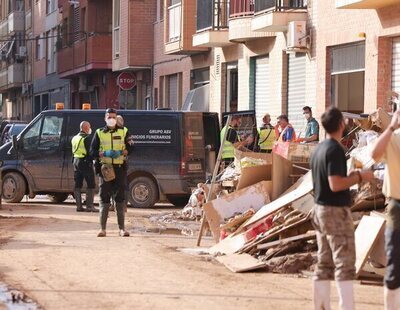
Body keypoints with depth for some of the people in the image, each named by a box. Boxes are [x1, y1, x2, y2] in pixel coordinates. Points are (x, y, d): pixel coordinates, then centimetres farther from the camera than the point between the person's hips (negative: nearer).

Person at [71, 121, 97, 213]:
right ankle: (89, 206, -7)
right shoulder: (87, 138, -13)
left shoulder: (74, 138, 13)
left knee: (78, 185, 10)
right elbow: (90, 152, -15)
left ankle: (79, 206, 10)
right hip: (85, 163, -8)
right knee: (91, 185, -3)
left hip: (76, 161, 8)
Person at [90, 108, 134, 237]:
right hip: (105, 167, 0)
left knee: (120, 197, 0)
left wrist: (122, 152, -15)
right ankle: (102, 228, 2)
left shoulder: (123, 132, 9)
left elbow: (131, 147, 4)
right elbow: (93, 151, 4)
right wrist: (104, 154, -13)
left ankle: (122, 228, 4)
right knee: (104, 197, -1)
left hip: (120, 168, 0)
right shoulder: (99, 133, 9)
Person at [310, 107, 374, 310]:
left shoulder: (318, 149, 11)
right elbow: (335, 184, -23)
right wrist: (360, 177, -13)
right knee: (345, 264, -7)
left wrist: (351, 176, 16)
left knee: (324, 264, 10)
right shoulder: (335, 149, -16)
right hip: (336, 211, -9)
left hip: (320, 209, 9)